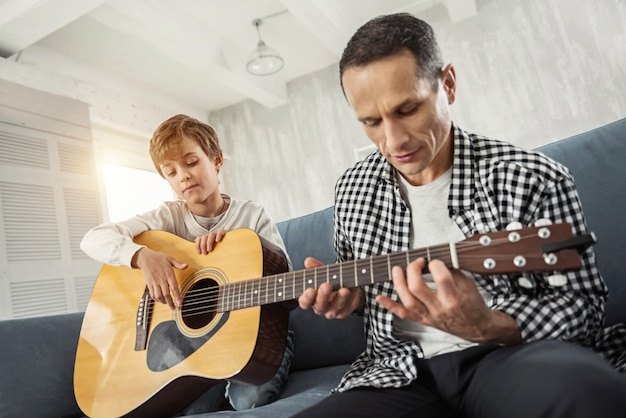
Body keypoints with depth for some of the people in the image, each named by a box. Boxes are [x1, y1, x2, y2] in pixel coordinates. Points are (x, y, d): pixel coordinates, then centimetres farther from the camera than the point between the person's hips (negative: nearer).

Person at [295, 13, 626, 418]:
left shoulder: (533, 179, -5)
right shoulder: (352, 190, 8)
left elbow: (584, 302, -1)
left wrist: (487, 327, -20)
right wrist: (347, 294, -2)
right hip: (403, 370, 3)